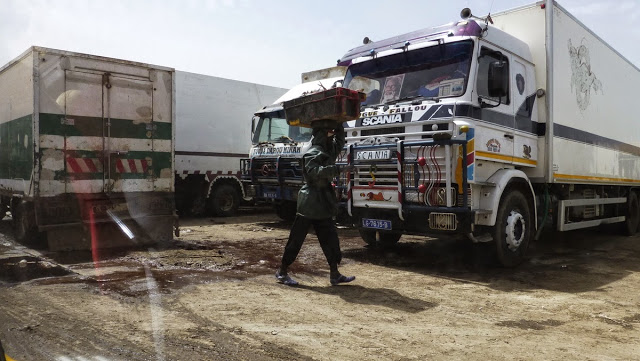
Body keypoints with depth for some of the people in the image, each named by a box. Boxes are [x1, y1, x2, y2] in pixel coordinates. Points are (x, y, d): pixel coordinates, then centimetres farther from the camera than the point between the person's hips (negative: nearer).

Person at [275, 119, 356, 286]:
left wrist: (338, 125, 13)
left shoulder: (329, 151, 11)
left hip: (322, 205, 9)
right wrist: (337, 169, -42)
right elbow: (315, 172, -33)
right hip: (310, 203, -9)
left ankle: (335, 275, 15)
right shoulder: (312, 154, -16)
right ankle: (282, 272, 12)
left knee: (330, 238, 9)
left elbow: (340, 140, 27)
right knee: (296, 238, 0)